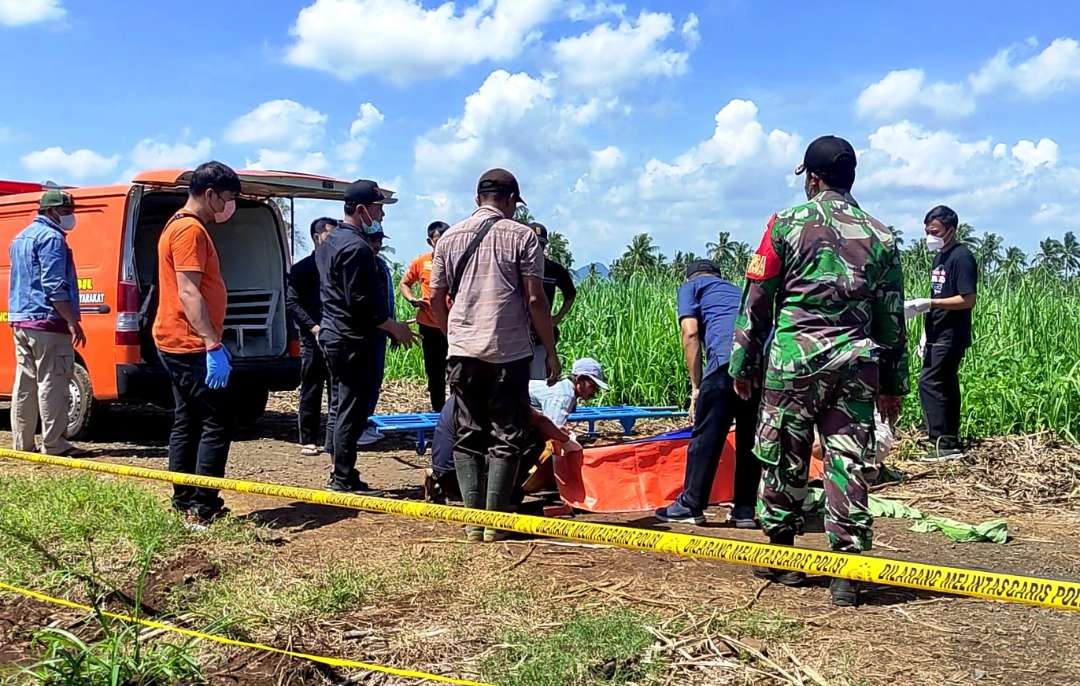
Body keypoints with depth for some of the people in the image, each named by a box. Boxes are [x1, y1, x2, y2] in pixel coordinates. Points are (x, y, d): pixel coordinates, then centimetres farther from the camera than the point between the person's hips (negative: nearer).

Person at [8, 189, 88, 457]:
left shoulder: (21, 238, 20)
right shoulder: (51, 238, -11)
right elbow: (54, 286, -19)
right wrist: (73, 322, -19)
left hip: (20, 320, 10)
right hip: (47, 322, -10)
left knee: (25, 383, 11)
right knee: (52, 384, -7)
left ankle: (22, 444, 15)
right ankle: (54, 445, -7)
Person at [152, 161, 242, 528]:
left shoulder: (184, 226, 18)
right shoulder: (191, 230, -15)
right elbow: (188, 294, -23)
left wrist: (213, 342, 23)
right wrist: (213, 345, -28)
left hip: (180, 344, 11)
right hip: (190, 345, -11)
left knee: (187, 422, 13)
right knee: (218, 423, -8)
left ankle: (184, 502, 19)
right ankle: (203, 508, -7)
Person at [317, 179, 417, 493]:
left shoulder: (329, 241, 15)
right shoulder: (356, 247, -18)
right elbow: (361, 303, -23)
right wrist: (394, 327, -12)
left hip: (333, 335, 11)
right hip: (353, 340, -10)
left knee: (342, 407, 16)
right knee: (352, 411, -4)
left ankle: (340, 475, 23)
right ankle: (344, 479, 1)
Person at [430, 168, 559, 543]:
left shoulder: (450, 237, 9)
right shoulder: (521, 236, -2)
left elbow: (436, 299, 10)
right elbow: (535, 299, -7)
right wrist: (551, 353, 0)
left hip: (462, 353, 3)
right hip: (509, 352, -3)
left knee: (467, 435, 10)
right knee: (506, 437, 5)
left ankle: (473, 519, 6)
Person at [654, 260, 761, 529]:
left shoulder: (691, 286, 22)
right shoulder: (737, 289, 38)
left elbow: (691, 333, 5)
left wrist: (696, 387, 7)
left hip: (727, 357, -5)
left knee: (707, 436, 6)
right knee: (750, 438, 15)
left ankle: (690, 506, 14)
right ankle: (745, 510, 17)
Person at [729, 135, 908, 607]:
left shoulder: (787, 224, 1)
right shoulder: (879, 236, 10)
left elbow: (756, 301, 1)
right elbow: (892, 317, 12)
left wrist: (743, 364, 8)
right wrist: (893, 383, 17)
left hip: (794, 356, -2)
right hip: (857, 361, 3)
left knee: (784, 458, 11)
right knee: (849, 462, 3)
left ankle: (780, 553, 23)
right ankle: (846, 572, 1)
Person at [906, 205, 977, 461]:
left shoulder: (961, 257, -12)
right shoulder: (939, 257, 15)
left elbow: (968, 300, -19)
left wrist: (928, 303, -23)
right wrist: (926, 335, 18)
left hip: (952, 335, -9)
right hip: (938, 335, 9)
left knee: (929, 383, -13)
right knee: (946, 387, 10)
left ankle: (945, 443, -10)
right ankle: (951, 444, 15)